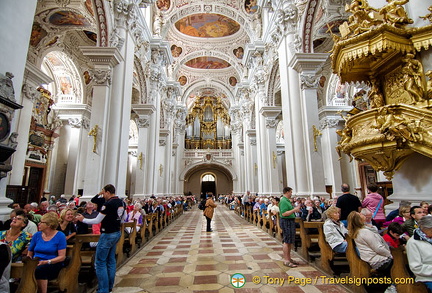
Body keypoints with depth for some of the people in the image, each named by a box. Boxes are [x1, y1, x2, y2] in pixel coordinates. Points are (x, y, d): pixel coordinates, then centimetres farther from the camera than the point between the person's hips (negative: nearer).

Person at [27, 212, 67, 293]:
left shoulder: (60, 236, -2)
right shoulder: (37, 235, 12)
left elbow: (62, 257, -6)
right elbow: (29, 254, 15)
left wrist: (47, 262, -18)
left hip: (53, 265, -3)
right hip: (36, 264, 3)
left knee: (39, 270, -33)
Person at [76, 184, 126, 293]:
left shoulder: (108, 204, -22)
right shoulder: (122, 202, 3)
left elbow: (97, 221, -15)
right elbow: (122, 219, 15)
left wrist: (83, 219, -2)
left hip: (107, 234, -8)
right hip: (117, 233, 8)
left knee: (100, 262, 4)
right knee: (111, 260, 18)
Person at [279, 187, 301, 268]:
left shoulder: (287, 200, 15)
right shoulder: (283, 201, -18)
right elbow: (284, 213, -25)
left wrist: (295, 209, 11)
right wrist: (294, 210, -22)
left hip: (291, 221, 11)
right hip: (286, 222, -11)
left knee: (290, 241, 16)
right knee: (287, 241, -5)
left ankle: (289, 258, 26)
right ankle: (286, 260, 3)